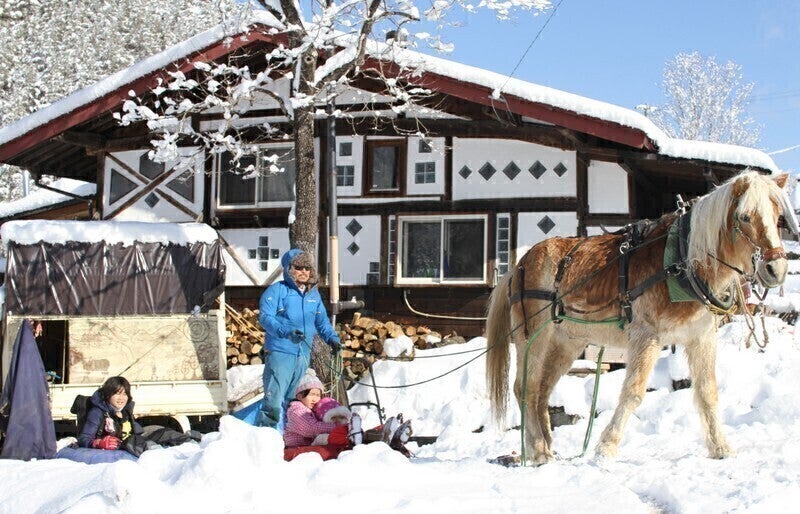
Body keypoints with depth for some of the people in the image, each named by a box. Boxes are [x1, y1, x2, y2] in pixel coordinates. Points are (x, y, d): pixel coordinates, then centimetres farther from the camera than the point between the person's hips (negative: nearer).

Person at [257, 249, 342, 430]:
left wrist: (332, 338, 2)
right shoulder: (277, 290, -3)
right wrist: (286, 331, -28)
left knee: (293, 399, 12)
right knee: (275, 397, -13)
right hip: (280, 352, -6)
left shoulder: (314, 294, 16)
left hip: (303, 353, 7)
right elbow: (265, 317, -13)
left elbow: (322, 321, 21)